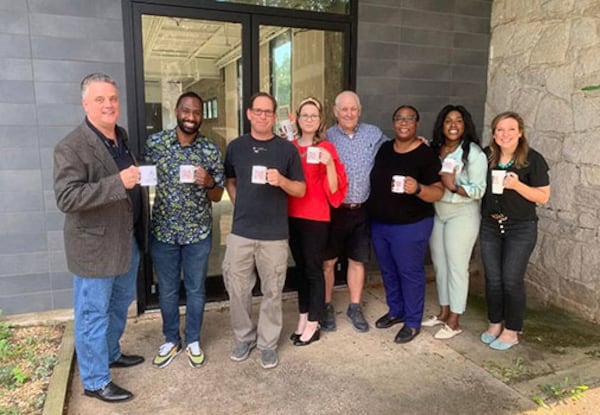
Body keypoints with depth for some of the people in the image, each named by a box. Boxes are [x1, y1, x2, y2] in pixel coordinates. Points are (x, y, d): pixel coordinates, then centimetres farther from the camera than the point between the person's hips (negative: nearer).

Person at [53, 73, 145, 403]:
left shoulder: (122, 137, 8)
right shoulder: (71, 147, -17)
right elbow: (66, 198, -26)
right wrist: (117, 183, -33)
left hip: (126, 239, 8)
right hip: (95, 245, -8)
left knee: (120, 303, 23)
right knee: (93, 314, 6)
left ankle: (111, 354, 44)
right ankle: (95, 381, 22)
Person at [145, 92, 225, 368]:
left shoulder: (211, 150, -6)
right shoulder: (154, 143, -5)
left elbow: (217, 197, -1)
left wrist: (209, 182, -23)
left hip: (198, 232, 0)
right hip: (163, 231, 1)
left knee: (195, 290, 13)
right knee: (167, 290, 15)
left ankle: (193, 341, 33)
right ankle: (171, 340, 35)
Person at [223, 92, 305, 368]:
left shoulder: (287, 149, -1)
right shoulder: (236, 147, 5)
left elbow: (301, 190, 1)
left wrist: (282, 181, -18)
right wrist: (241, 206, 5)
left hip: (275, 235, -2)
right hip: (241, 232, 2)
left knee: (272, 292, 8)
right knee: (237, 290, 9)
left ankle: (268, 343, 25)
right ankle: (243, 338, 30)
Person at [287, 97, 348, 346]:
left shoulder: (326, 148, -5)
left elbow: (334, 190, -10)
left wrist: (329, 163, -23)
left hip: (316, 218, -4)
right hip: (292, 216, 5)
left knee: (313, 269, 2)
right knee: (300, 268, 14)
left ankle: (313, 325, 15)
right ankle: (302, 319, 27)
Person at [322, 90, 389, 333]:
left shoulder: (374, 134, 4)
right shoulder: (326, 137, -2)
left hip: (361, 210, 2)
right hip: (333, 210, -2)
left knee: (357, 261, 13)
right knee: (327, 261, 7)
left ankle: (355, 308, 29)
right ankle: (326, 307, 25)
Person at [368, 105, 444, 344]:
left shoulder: (426, 155, -12)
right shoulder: (383, 149, 6)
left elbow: (438, 192, -17)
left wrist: (418, 188, -35)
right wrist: (368, 207, 11)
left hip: (410, 226, -6)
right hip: (378, 224, 7)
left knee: (410, 273, 4)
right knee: (388, 271, 18)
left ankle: (413, 322, 20)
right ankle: (396, 311, 37)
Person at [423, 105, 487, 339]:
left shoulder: (473, 152, -12)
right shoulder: (434, 149, 7)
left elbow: (478, 189, -16)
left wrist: (453, 187, -25)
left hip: (462, 215, -6)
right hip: (437, 214, 7)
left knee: (456, 267, 1)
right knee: (439, 265, 14)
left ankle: (454, 322, 13)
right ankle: (444, 312, 29)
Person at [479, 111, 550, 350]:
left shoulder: (533, 159, -10)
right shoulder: (486, 156, 0)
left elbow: (543, 197, -7)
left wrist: (517, 185, -23)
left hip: (521, 229, -3)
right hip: (490, 226, 4)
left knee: (511, 280, 1)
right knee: (492, 279, 10)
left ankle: (511, 331, 18)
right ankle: (495, 323, 27)